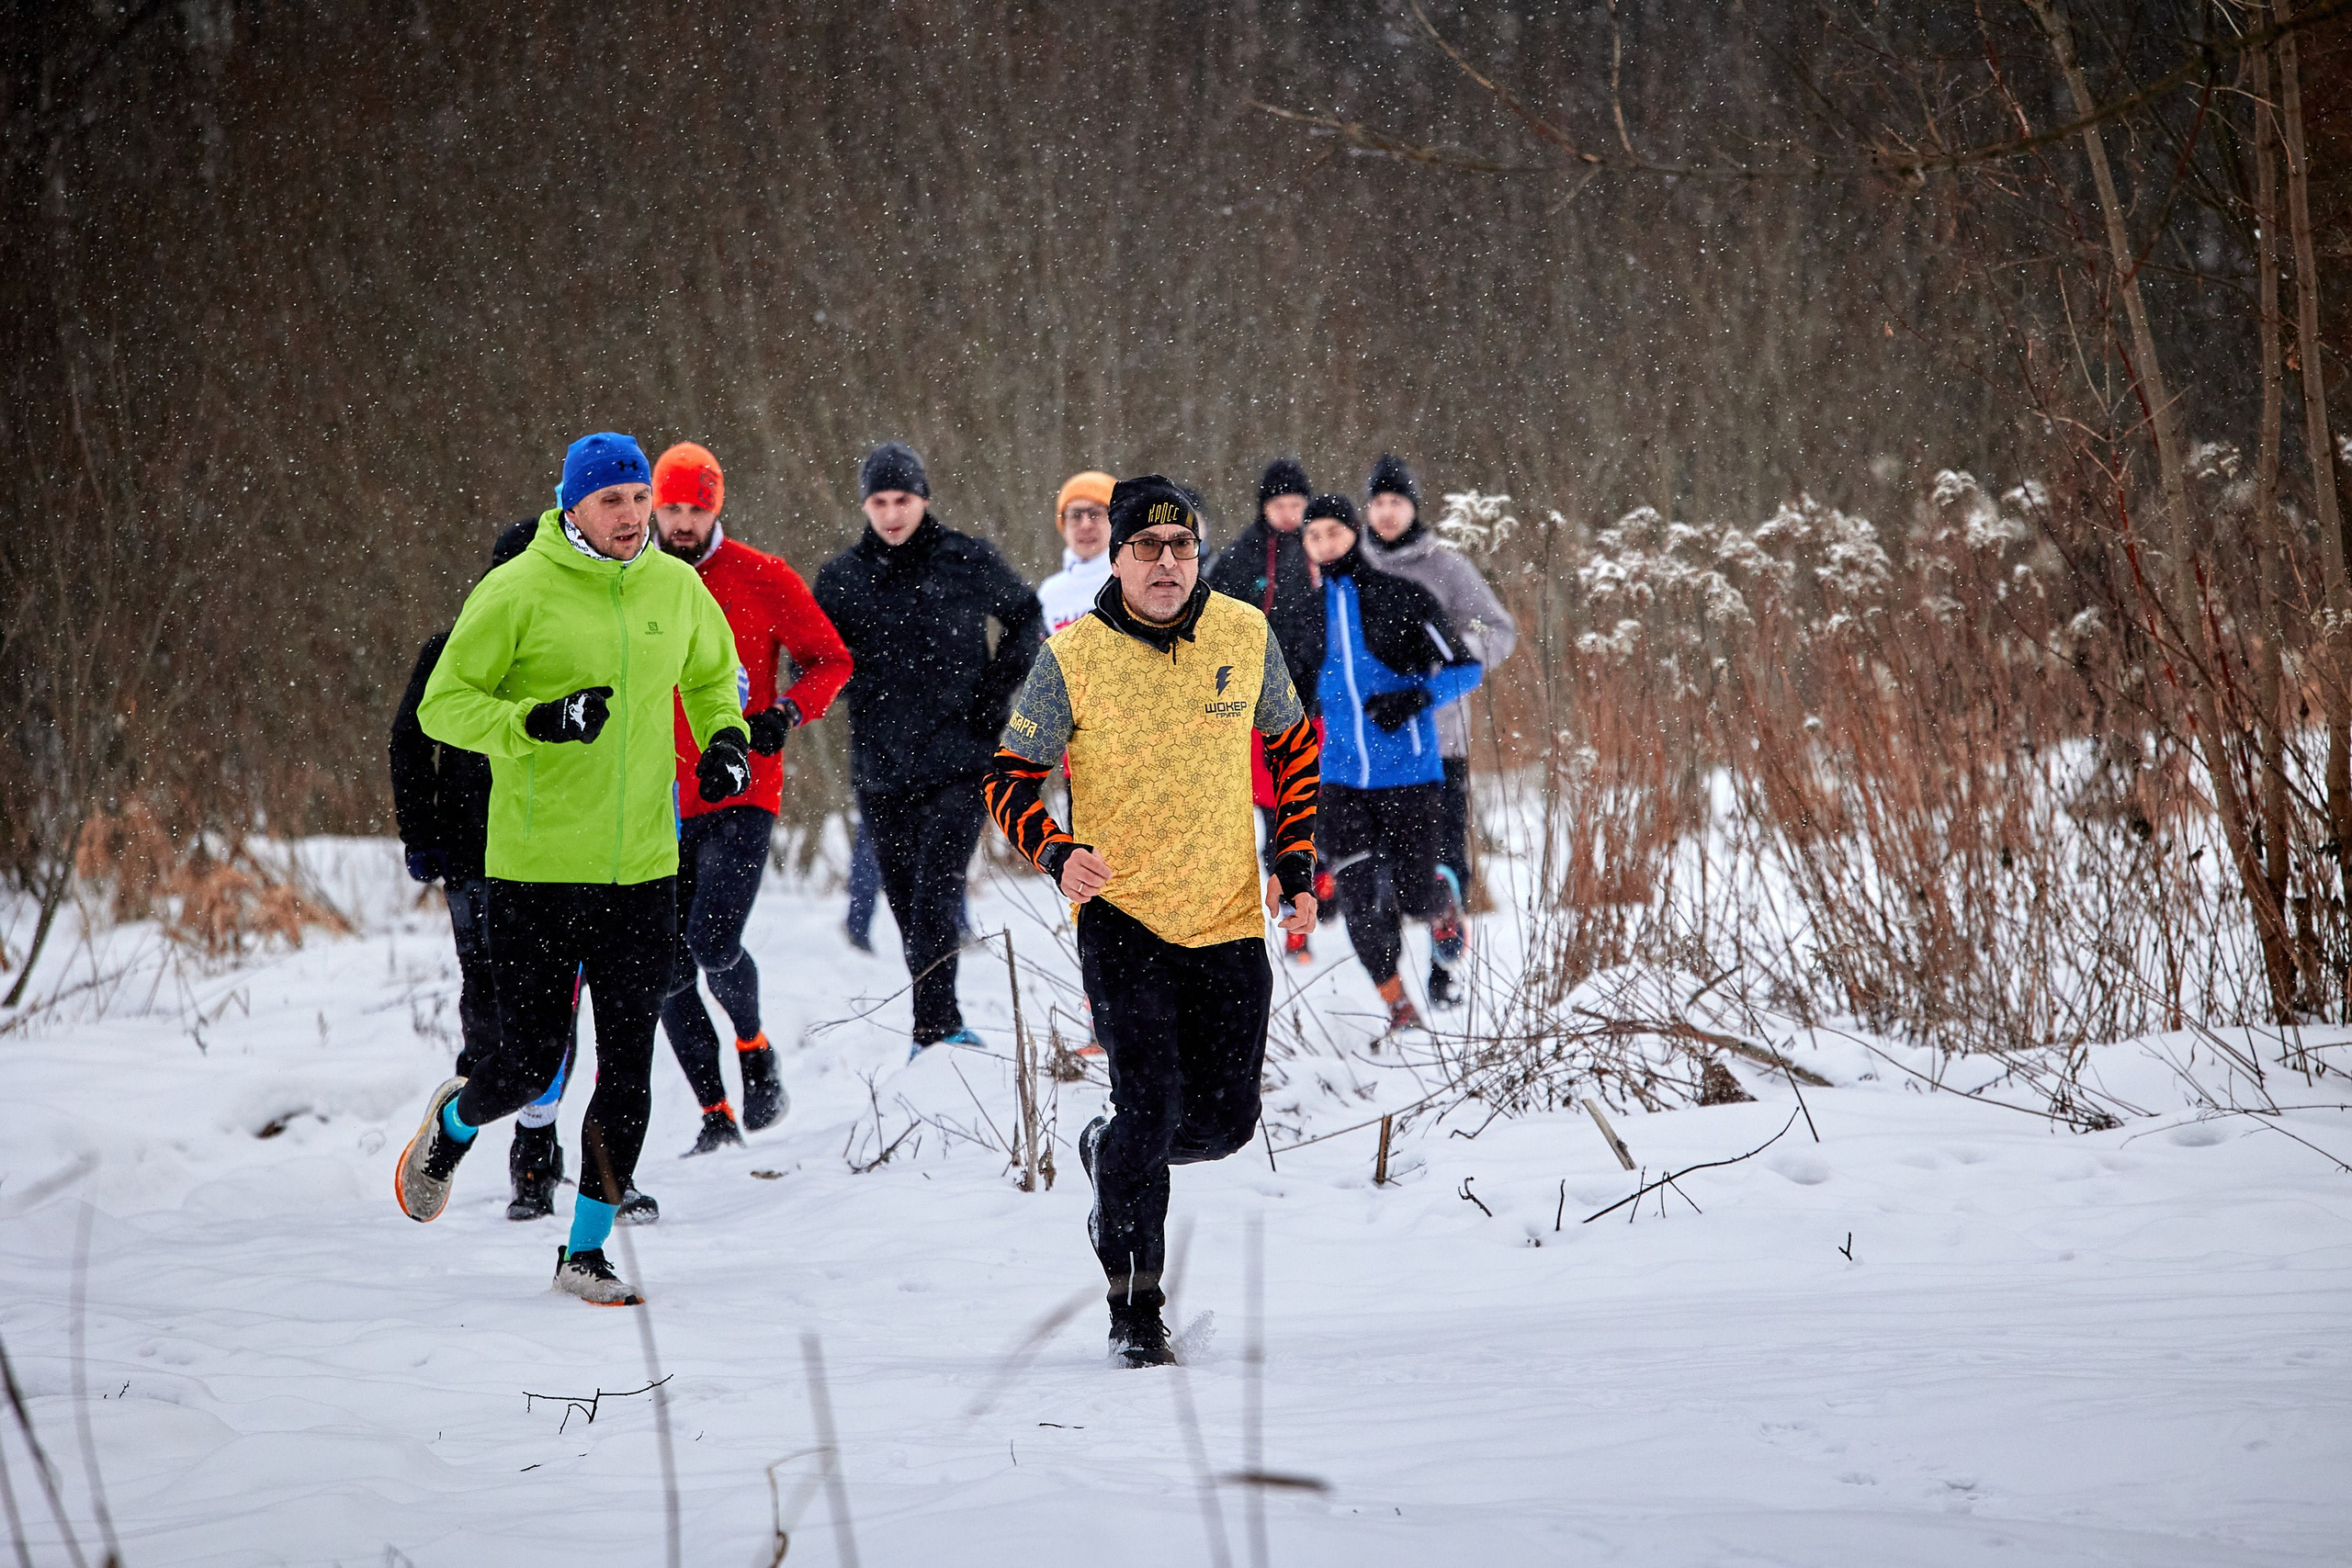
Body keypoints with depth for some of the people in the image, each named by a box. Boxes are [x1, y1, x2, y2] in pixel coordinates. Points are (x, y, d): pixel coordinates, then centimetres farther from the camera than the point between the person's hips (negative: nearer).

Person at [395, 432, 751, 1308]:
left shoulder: (676, 588, 5)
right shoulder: (519, 592, -9)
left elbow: (713, 678, 24)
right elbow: (444, 704, -7)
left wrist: (726, 740, 4)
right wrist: (535, 722, -23)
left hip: (643, 871, 4)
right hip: (536, 866, -4)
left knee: (629, 1072, 1)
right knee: (530, 1066, 2)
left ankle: (586, 1251, 14)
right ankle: (453, 1124, 37)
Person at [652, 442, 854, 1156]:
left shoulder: (763, 579, -2)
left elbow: (831, 660, 3)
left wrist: (787, 713, -13)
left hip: (741, 799, -4)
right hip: (660, 809, 4)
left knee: (713, 942, -19)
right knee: (670, 971, 1)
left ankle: (755, 1049, 11)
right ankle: (717, 1117, 12)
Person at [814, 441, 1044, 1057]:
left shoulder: (969, 562, 1)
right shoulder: (842, 577, 5)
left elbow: (1027, 620, 15)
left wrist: (996, 687, 3)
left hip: (959, 758, -3)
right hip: (880, 767, 3)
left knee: (936, 890, -17)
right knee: (905, 899, 8)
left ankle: (934, 1024, -21)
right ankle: (944, 1026, 19)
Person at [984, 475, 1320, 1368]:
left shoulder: (1247, 636, -2)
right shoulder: (1072, 659, -10)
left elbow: (1292, 744, 13)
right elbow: (1012, 776, -3)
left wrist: (1295, 863, 7)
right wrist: (1057, 854, -21)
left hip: (1229, 923, 3)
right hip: (1121, 917, -3)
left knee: (1225, 1119, 4)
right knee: (1150, 1105, -14)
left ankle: (1112, 1153, 37)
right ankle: (1134, 1309, 2)